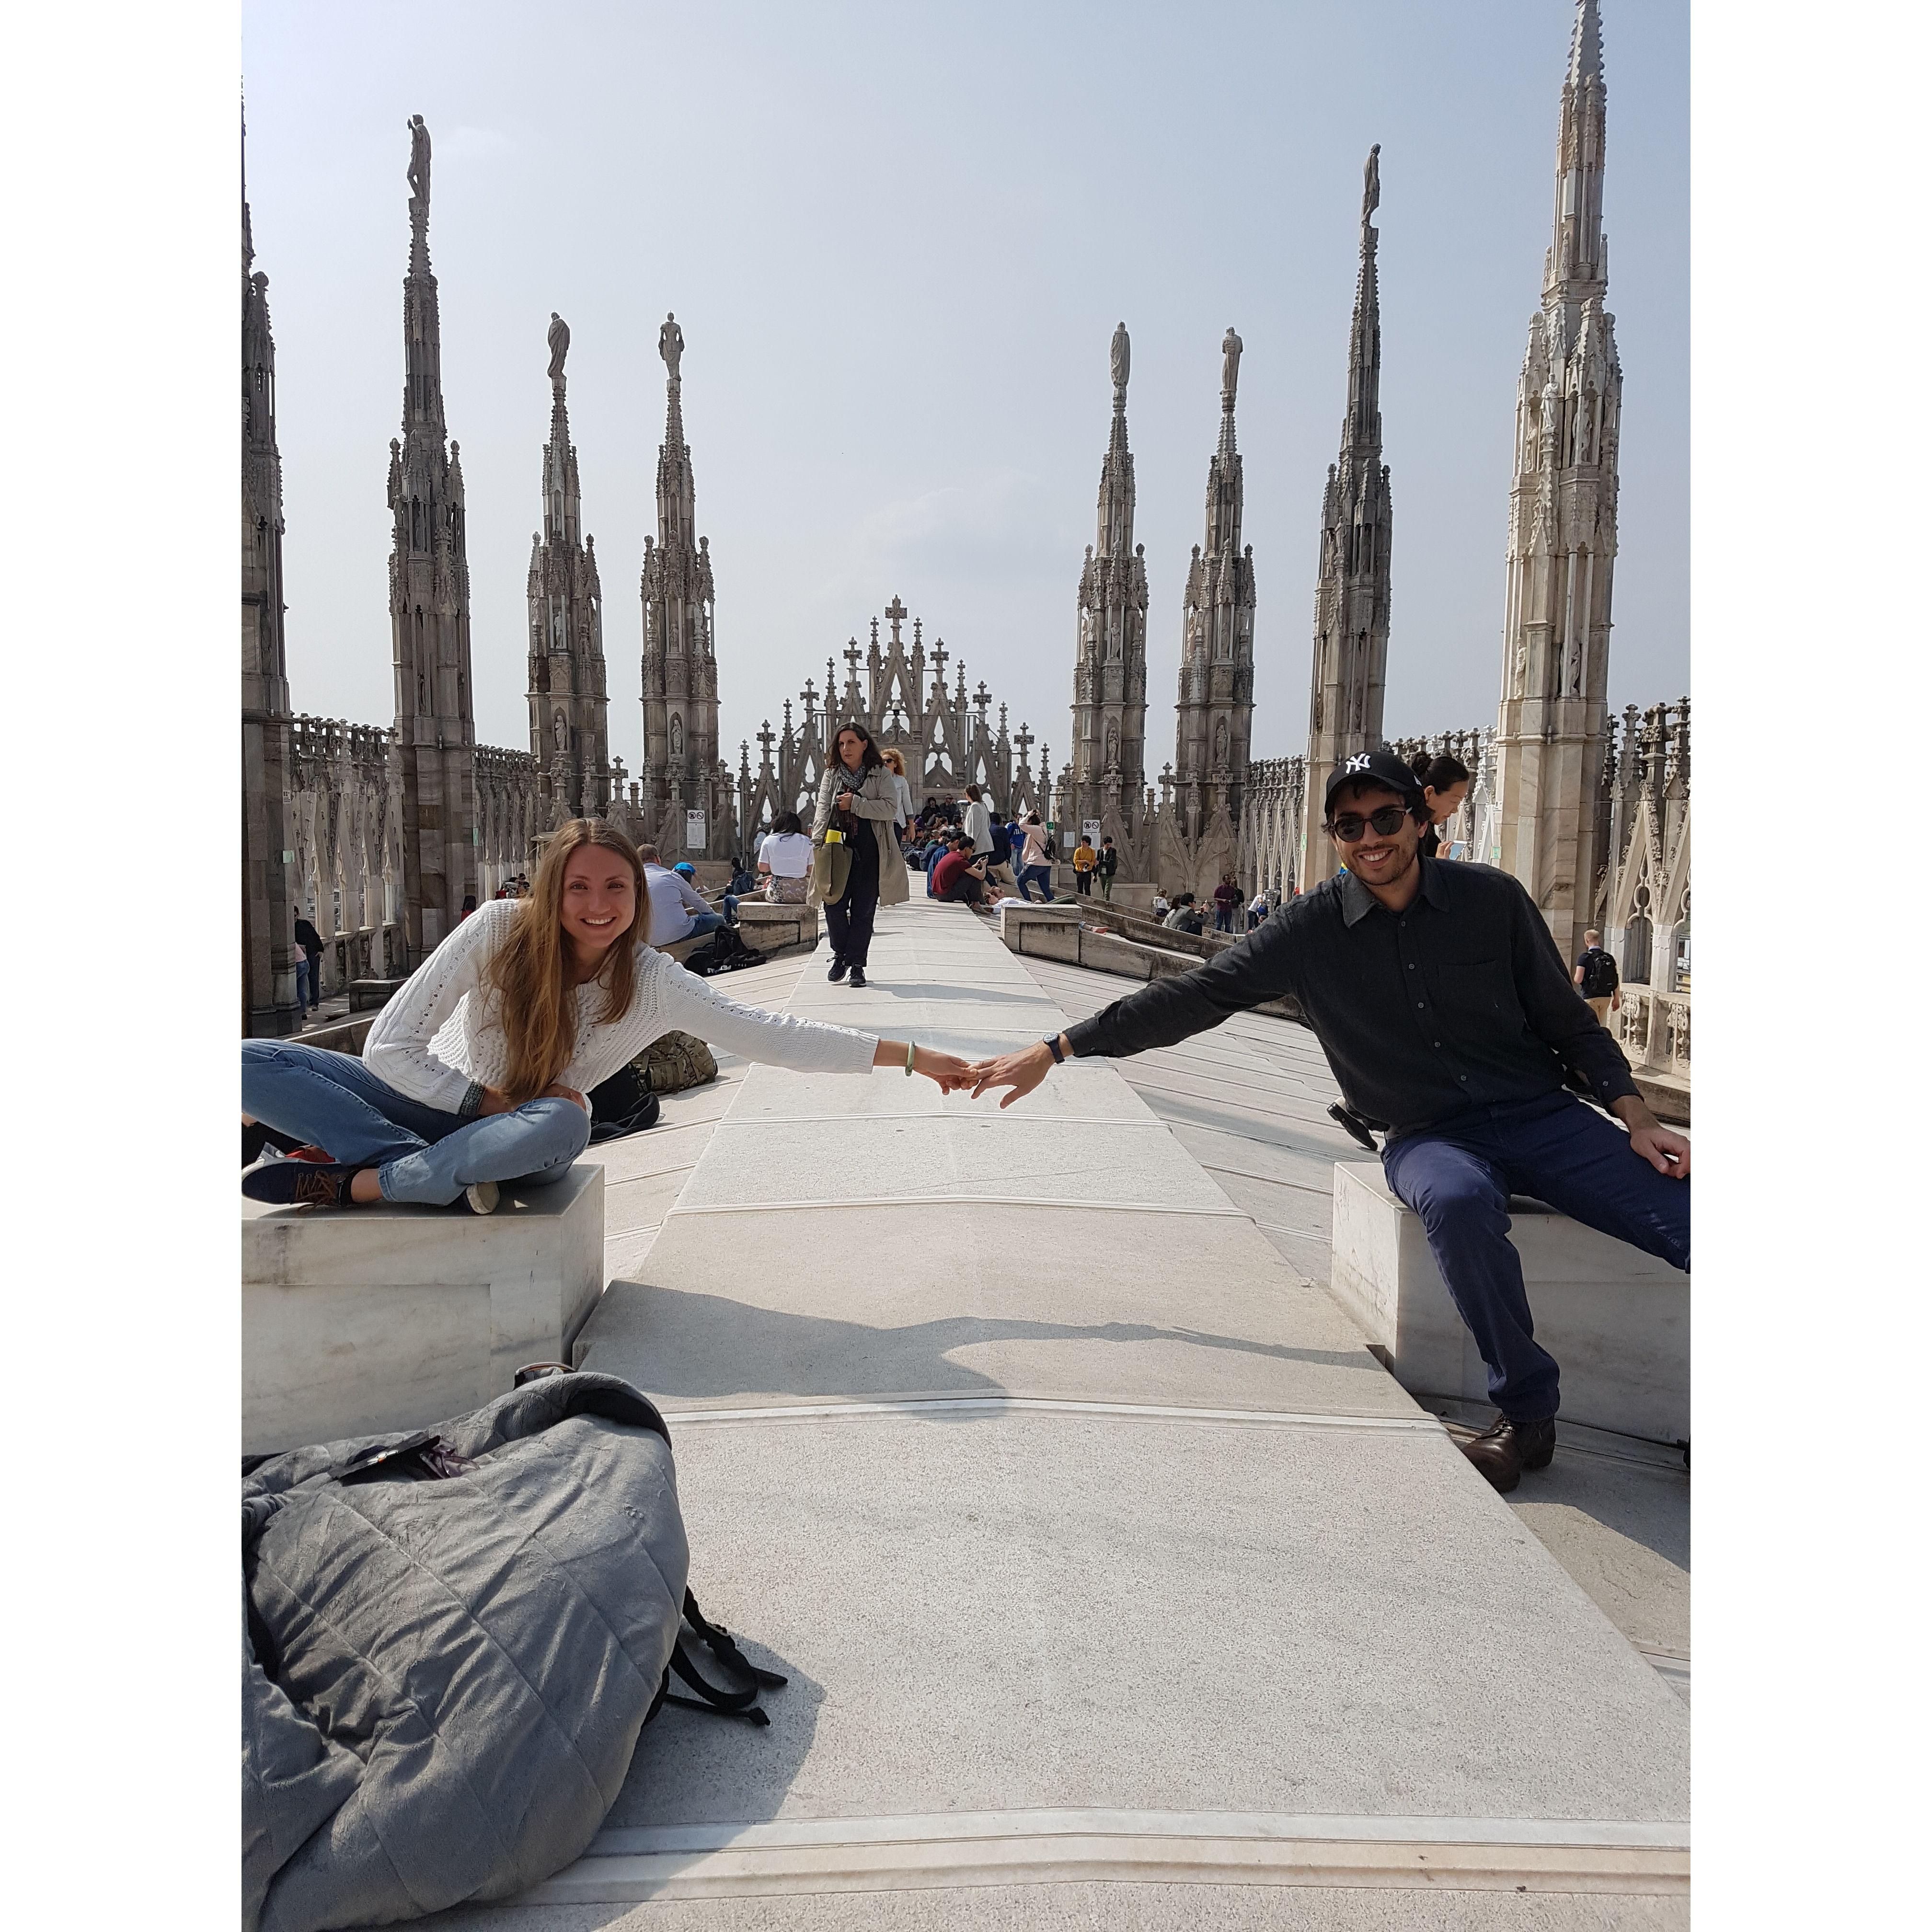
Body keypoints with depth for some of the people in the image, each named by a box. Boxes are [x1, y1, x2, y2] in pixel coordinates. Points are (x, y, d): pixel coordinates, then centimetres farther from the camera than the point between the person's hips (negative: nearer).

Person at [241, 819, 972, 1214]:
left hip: (524, 1137, 0)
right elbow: (391, 1047, -17)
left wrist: (915, 1058, -19)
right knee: (255, 1063, -20)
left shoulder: (656, 984, -17)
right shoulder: (500, 930, -20)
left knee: (560, 1126, -39)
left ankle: (353, 1183, -23)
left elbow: (778, 1038, -18)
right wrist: (493, 1102, -21)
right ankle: (435, 1171, -25)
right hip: (443, 1105, 1)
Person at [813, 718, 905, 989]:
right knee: (834, 904, -8)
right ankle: (841, 955, 15)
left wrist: (856, 804, -14)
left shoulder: (880, 774, 4)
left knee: (863, 910, 1)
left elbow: (890, 808, -8)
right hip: (839, 848, 2)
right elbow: (823, 809, 3)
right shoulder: (832, 775, 11)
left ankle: (857, 964, 11)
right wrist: (818, 842, -11)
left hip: (870, 852, -2)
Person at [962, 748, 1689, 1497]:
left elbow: (1570, 1023, 9)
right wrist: (1053, 1050, -7)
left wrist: (1635, 1114, -3)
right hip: (1429, 1136, -2)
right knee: (1458, 1202, -38)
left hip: (1542, 1114, 2)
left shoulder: (1492, 899, -1)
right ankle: (1525, 1409, -17)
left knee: (1687, 1217, -19)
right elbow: (1192, 997, -5)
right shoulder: (1313, 927, -4)